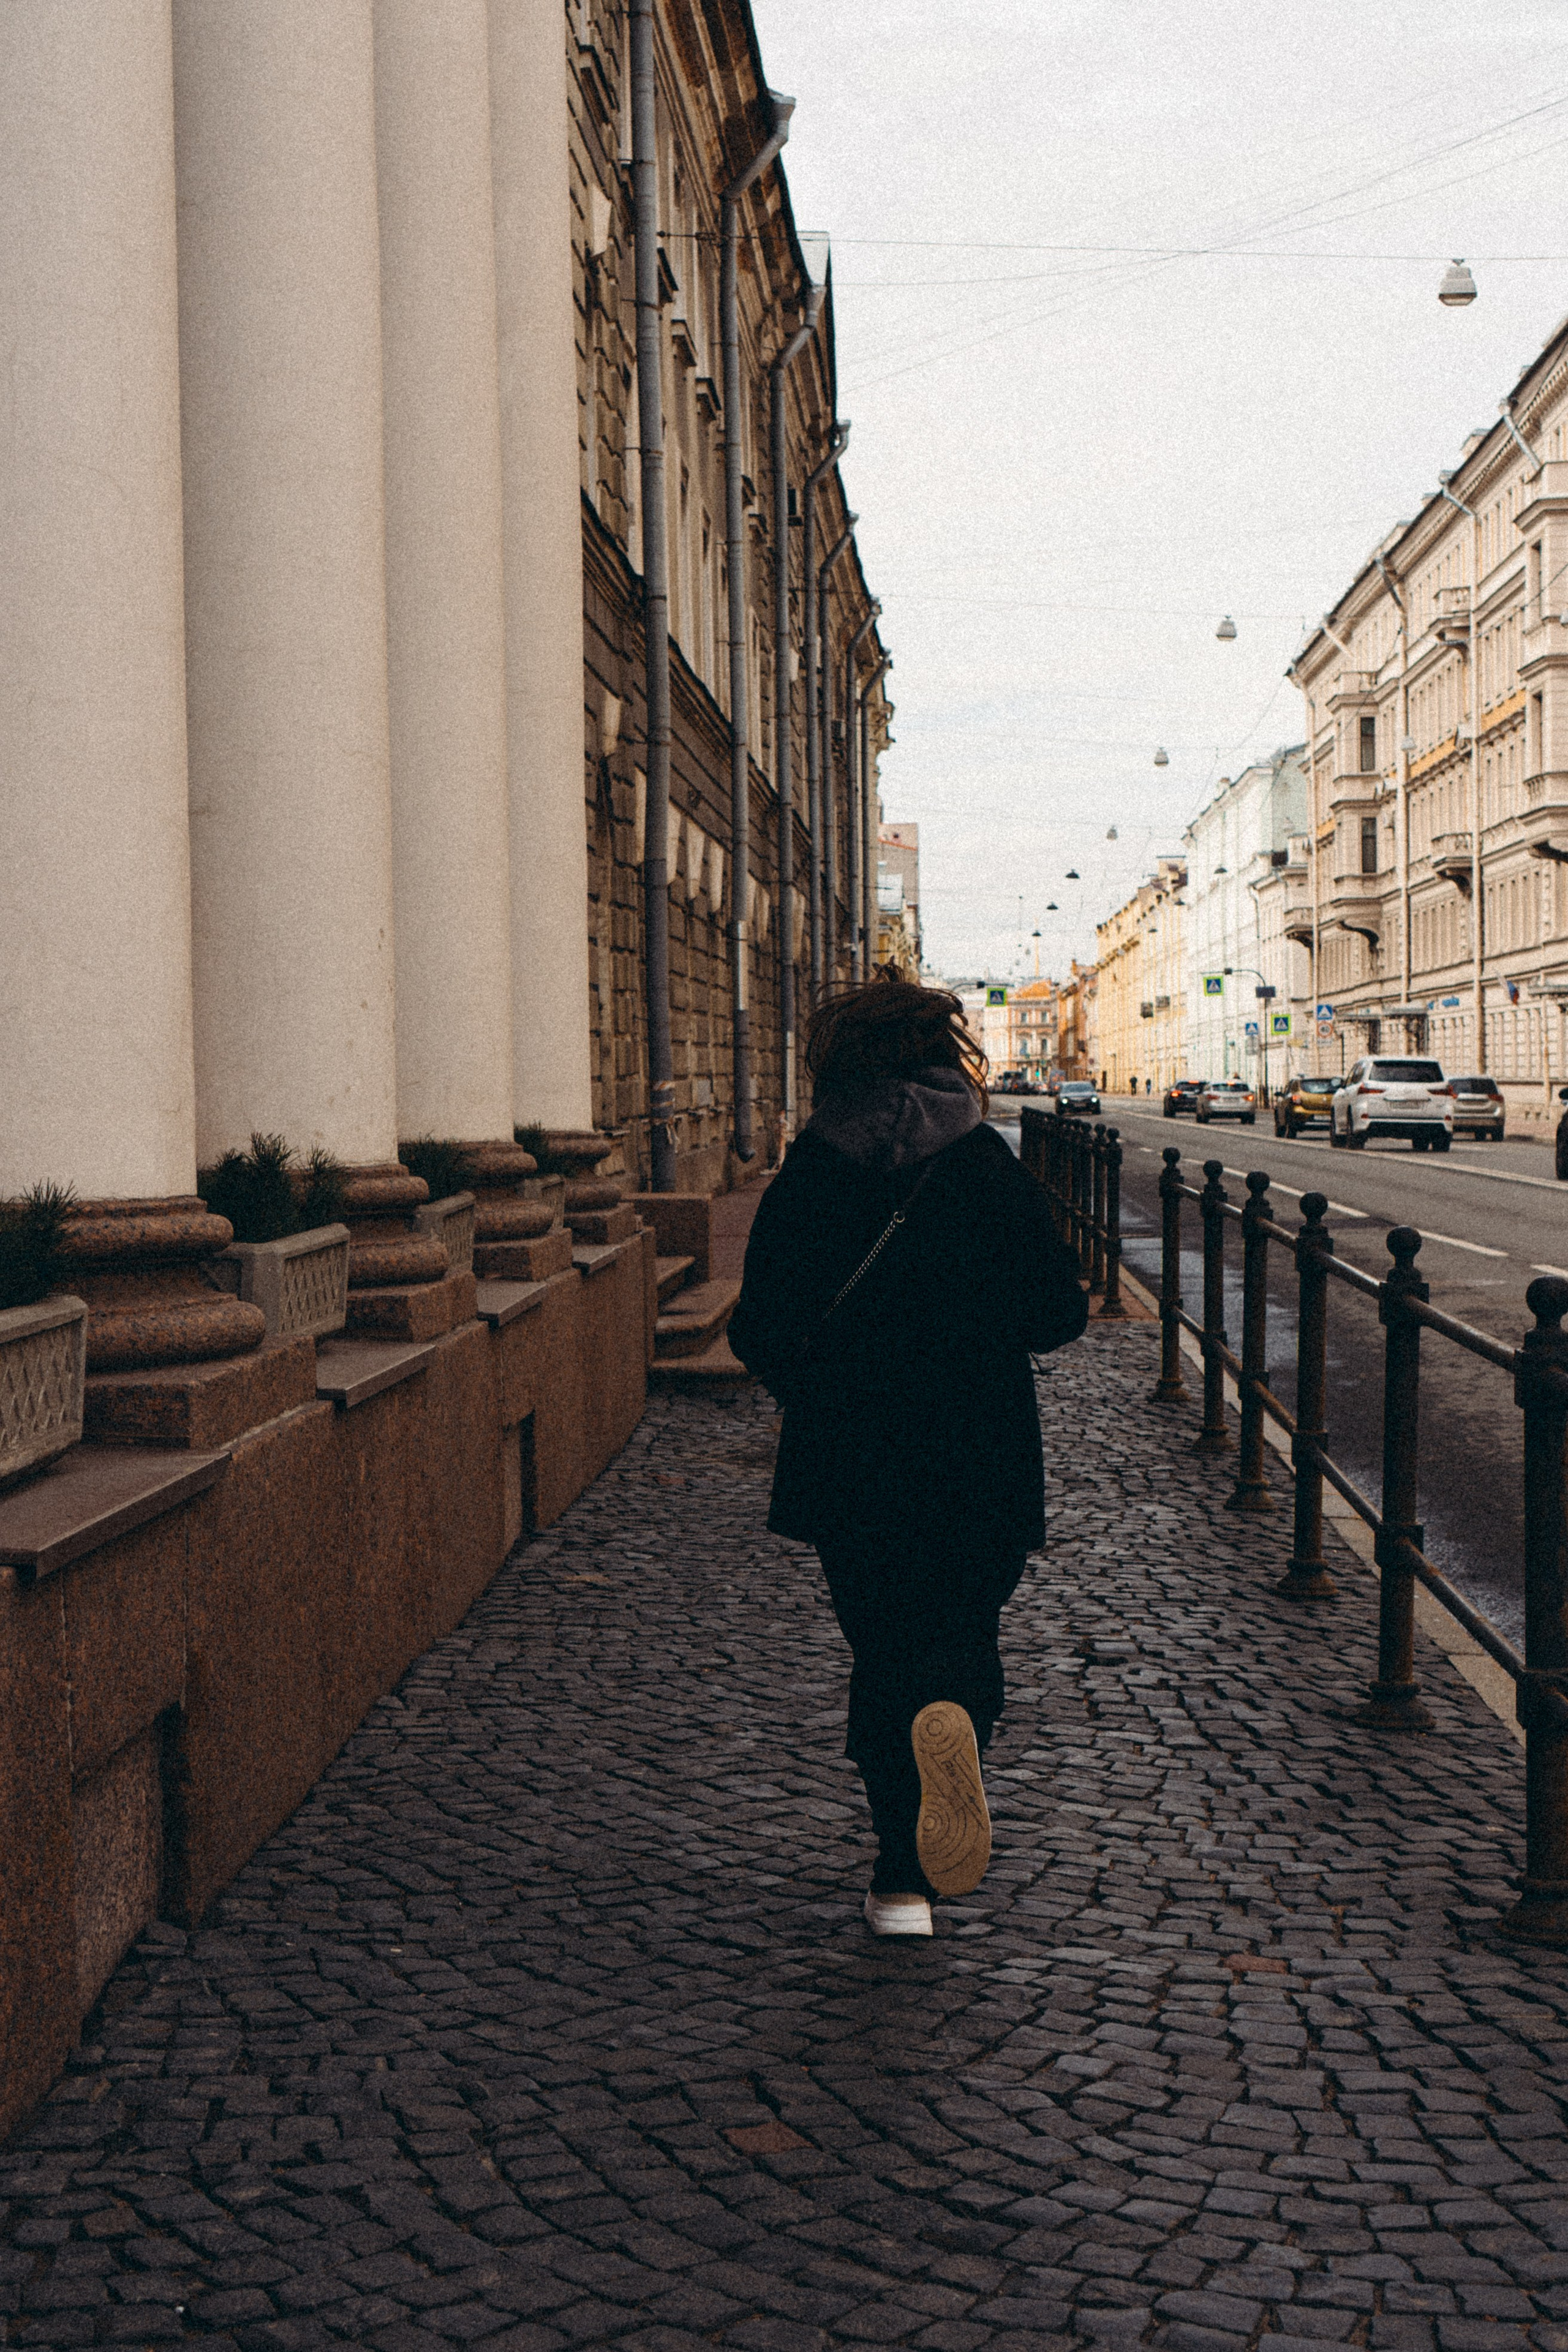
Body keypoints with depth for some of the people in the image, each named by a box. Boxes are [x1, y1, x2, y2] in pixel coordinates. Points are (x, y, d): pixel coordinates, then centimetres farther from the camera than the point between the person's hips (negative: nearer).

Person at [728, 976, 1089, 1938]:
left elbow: (761, 1328, -1)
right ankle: (950, 1716, -23)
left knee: (883, 1649, 13)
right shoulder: (988, 1164, -5)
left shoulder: (805, 1176, -2)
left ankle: (905, 1875, 12)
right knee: (961, 1633, 12)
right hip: (977, 1461, -1)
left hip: (847, 1461, 1)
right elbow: (1055, 1309, -5)